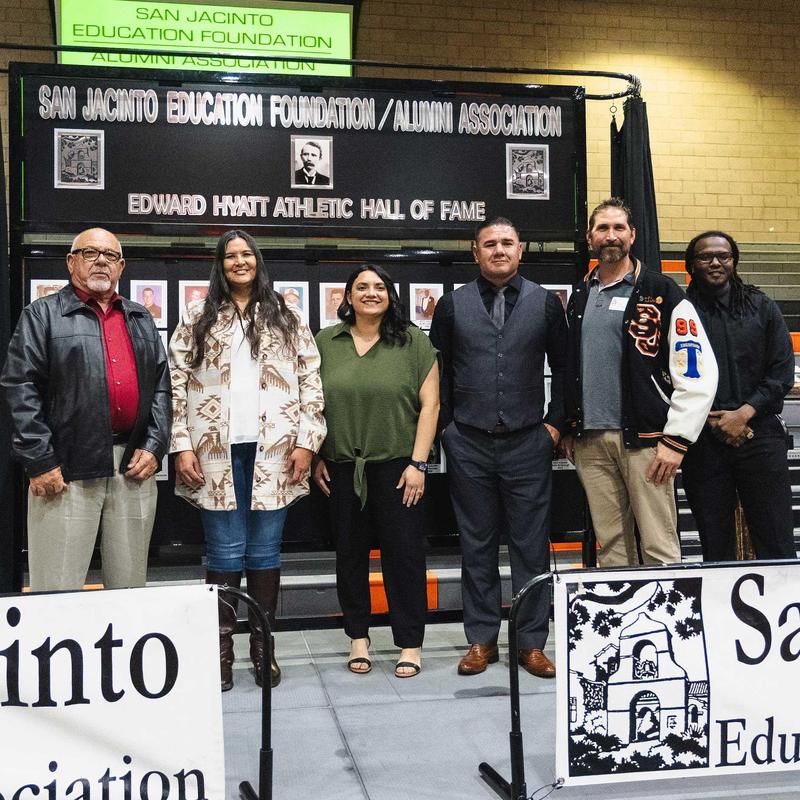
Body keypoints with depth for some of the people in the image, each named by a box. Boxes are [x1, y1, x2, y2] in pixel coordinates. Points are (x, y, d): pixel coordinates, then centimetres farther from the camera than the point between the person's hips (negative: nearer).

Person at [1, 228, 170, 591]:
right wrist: (39, 461, -11)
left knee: (130, 581, 11)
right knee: (58, 589, -1)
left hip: (135, 468, 4)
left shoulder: (141, 319, 18)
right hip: (67, 471, -4)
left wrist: (154, 447, 3)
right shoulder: (42, 315, 3)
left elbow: (162, 384, 15)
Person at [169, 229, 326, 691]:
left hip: (273, 451, 1)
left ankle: (262, 648, 18)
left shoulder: (286, 318, 9)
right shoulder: (198, 319, 8)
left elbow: (311, 381, 5)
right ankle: (221, 652, 13)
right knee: (225, 555, 2)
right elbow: (177, 384, 4)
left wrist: (306, 442, -3)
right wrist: (182, 446, -4)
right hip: (217, 451, 0)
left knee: (265, 552, 7)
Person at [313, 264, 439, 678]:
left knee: (404, 553, 1)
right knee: (349, 553, 10)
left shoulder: (413, 341, 1)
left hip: (396, 467, -2)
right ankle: (357, 637, 25)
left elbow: (429, 404, -2)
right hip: (341, 469, 2)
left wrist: (417, 463, -7)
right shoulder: (324, 343, 7)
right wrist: (315, 457, 4)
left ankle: (410, 644, 13)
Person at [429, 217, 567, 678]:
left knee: (531, 544, 3)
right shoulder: (453, 305, 6)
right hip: (469, 445, 1)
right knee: (477, 545, 8)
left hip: (528, 443, 0)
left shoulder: (545, 303, 6)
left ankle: (533, 643, 13)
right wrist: (446, 426, 4)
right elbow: (437, 371, 9)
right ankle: (482, 640, 18)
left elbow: (563, 368, 9)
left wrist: (555, 423, 2)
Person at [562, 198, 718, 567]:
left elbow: (698, 372, -8)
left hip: (644, 438, -5)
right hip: (590, 440, 5)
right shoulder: (580, 296, 15)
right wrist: (569, 427, 17)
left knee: (659, 547, -3)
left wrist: (676, 440, -12)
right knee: (610, 544, 10)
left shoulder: (661, 292, -3)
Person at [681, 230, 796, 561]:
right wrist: (713, 421, -8)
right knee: (715, 547, 6)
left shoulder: (762, 308, 12)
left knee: (777, 544, -2)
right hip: (702, 441, 0)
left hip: (760, 435, 1)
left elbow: (782, 371, 5)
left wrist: (743, 414, -8)